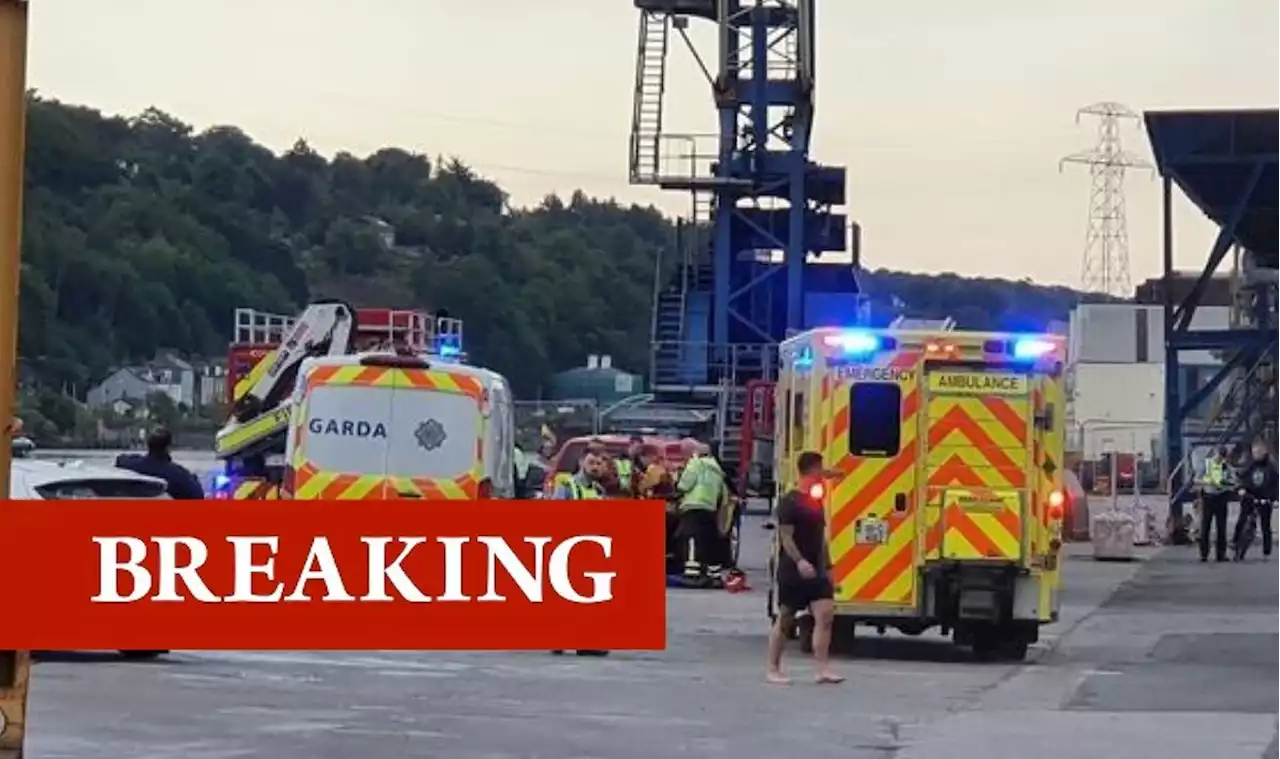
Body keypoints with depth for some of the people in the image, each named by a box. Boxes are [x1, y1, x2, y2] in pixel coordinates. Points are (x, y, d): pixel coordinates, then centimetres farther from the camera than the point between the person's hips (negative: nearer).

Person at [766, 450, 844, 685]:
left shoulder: (816, 501, 14)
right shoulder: (790, 502, -10)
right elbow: (786, 537, -17)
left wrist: (827, 567, 18)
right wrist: (799, 561, -29)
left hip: (816, 571, 7)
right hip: (793, 571, -7)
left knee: (825, 615, -7)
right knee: (785, 619, 2)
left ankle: (821, 668, -8)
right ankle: (773, 669, 12)